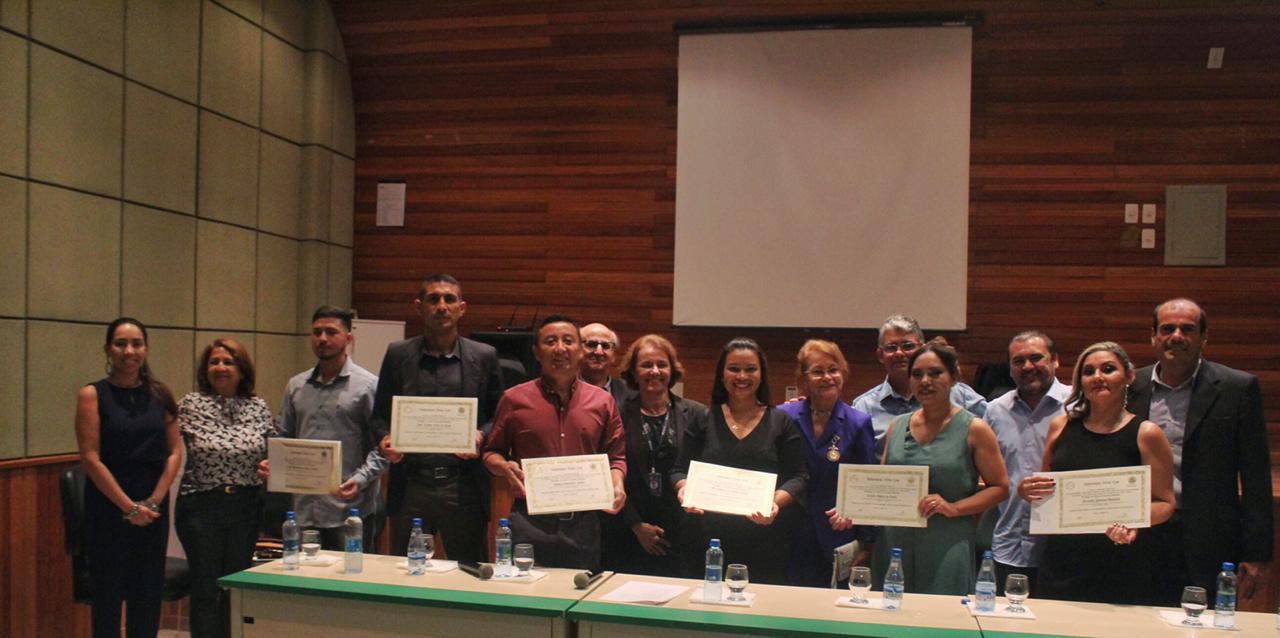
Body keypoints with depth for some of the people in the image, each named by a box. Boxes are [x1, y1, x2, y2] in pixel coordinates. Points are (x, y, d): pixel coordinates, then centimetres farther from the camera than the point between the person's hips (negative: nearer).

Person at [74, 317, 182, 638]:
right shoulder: (93, 394, -3)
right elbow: (91, 458, -9)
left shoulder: (160, 393, 7)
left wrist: (154, 501, -7)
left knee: (148, 596, 7)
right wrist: (129, 507, -11)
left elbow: (175, 451, 4)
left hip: (154, 511, 3)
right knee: (108, 594, 2)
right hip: (108, 507, -3)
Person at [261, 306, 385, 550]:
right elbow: (283, 437, 19)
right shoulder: (296, 386, 13)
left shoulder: (368, 386, -2)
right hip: (304, 509, 5)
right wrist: (271, 464, 0)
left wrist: (360, 480, -19)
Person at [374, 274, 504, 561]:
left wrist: (481, 436, -12)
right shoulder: (397, 354, 7)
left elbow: (498, 416, 8)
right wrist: (385, 440, -9)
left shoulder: (484, 356, 4)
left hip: (461, 486, -1)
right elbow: (381, 414, 11)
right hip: (410, 486, 1)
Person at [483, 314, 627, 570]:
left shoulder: (603, 401, 8)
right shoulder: (514, 399, 4)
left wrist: (617, 485, -6)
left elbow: (616, 457, 13)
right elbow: (492, 453, 11)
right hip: (528, 522, -1)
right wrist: (505, 468, -10)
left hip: (583, 523, 2)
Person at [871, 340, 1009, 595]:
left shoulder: (974, 429, -1)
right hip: (893, 544, 4)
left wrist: (952, 508, -14)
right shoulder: (897, 427, 10)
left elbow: (1000, 487, -1)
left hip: (947, 552, -3)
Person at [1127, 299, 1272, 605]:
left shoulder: (1238, 388, -1)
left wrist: (1257, 555, -5)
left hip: (1210, 546, -2)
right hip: (1142, 542, 2)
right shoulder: (1131, 388, 6)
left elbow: (1256, 478, -2)